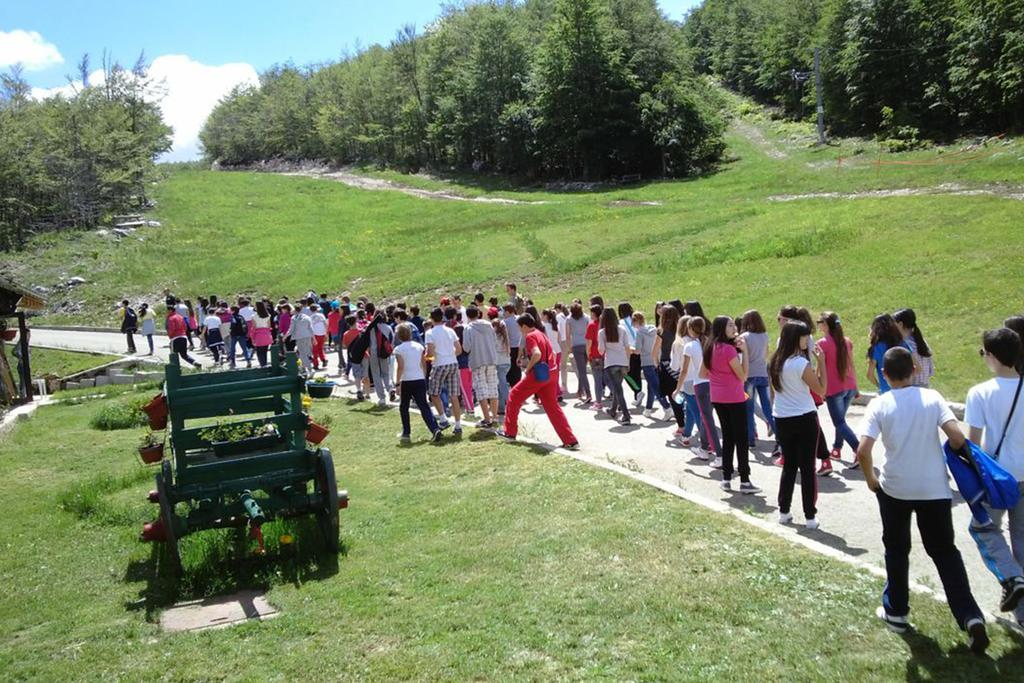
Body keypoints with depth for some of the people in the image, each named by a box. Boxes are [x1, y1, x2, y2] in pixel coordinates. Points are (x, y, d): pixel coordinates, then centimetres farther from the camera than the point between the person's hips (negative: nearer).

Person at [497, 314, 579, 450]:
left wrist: (527, 369, -13)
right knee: (552, 406, 9)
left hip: (538, 374, -8)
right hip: (551, 374, 8)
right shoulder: (541, 334, 19)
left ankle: (510, 432, 19)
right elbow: (552, 354, 25)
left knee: (514, 396, 11)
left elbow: (537, 354, -26)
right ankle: (571, 441, 1)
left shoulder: (530, 336, -9)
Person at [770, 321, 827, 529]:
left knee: (789, 465, 16)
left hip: (782, 419, 6)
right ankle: (810, 516, 7)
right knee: (807, 468, 3)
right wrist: (820, 361, -8)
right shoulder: (801, 363, -17)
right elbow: (821, 389, -11)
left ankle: (784, 512, 19)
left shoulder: (776, 361, 3)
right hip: (804, 419, -6)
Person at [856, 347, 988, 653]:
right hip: (935, 488, 1)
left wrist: (871, 479, 0)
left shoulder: (879, 404, -9)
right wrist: (944, 456, 7)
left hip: (894, 488, -1)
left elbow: (863, 451, -18)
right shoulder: (932, 397, -5)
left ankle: (896, 612, 28)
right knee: (944, 551, 14)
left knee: (896, 550, 18)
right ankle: (970, 617, 3)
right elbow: (957, 438, -14)